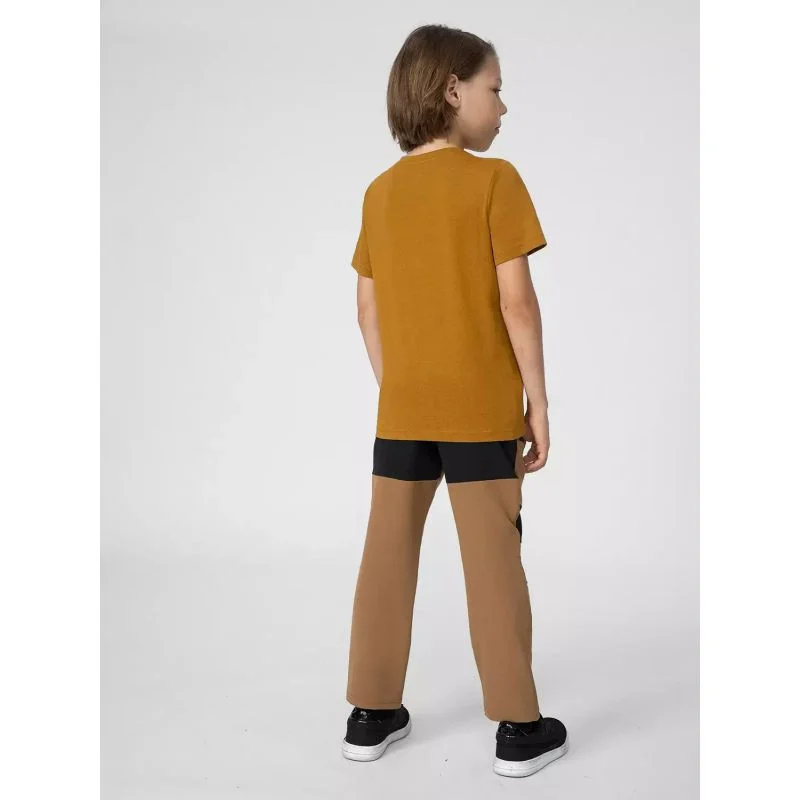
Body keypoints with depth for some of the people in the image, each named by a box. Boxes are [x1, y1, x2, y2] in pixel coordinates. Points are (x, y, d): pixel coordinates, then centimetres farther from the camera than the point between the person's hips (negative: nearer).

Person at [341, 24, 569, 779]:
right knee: (493, 562, 3)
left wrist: (392, 390, 16)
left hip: (402, 410, 5)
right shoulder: (494, 180, -9)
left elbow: (369, 308, 8)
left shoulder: (380, 191, 7)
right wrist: (538, 401, -6)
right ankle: (518, 727, 13)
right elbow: (516, 300, -14)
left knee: (387, 555, 11)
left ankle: (371, 713, 21)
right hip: (481, 409, -5)